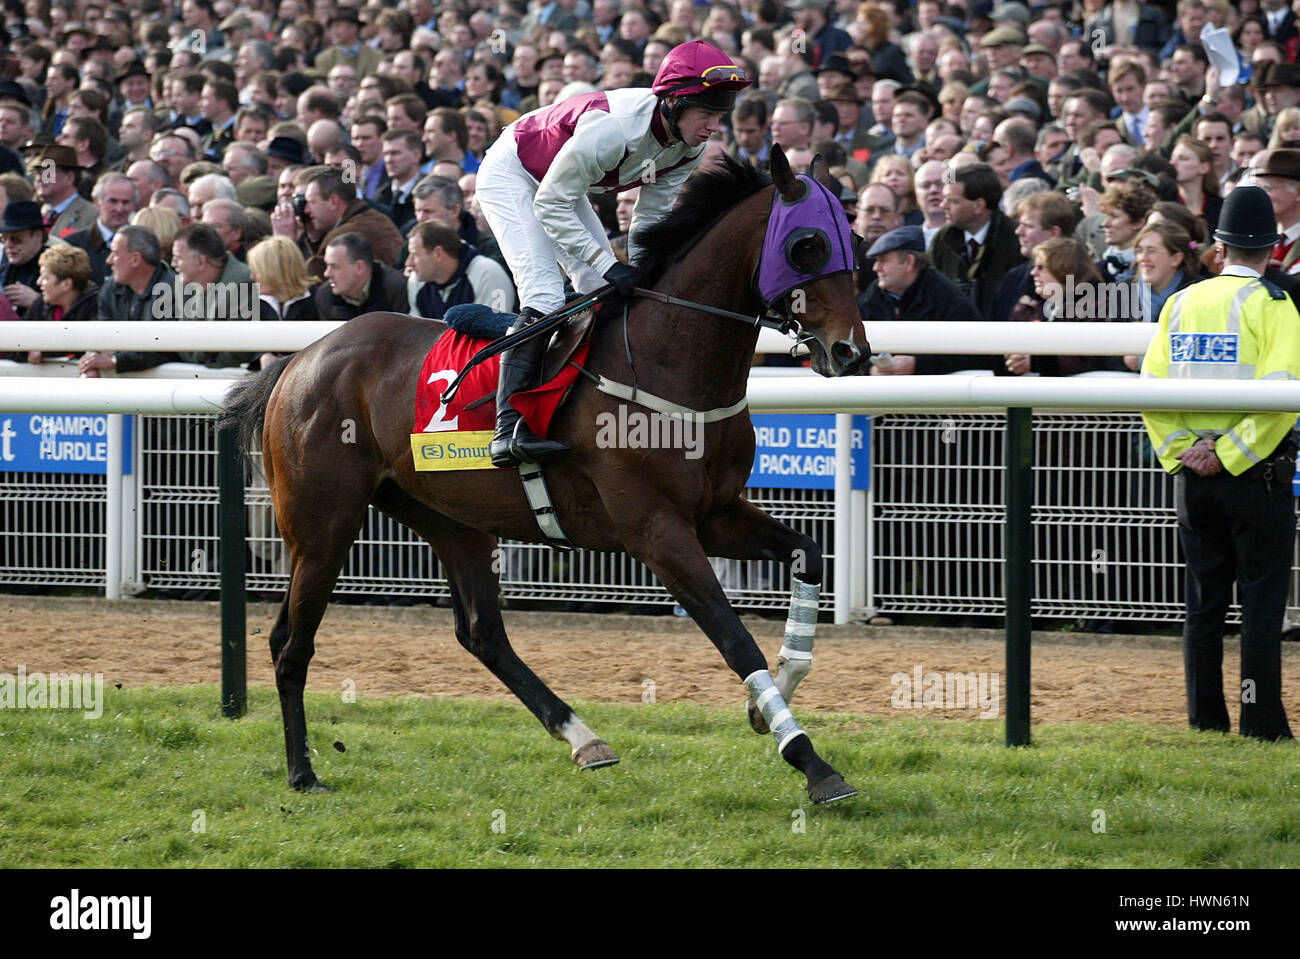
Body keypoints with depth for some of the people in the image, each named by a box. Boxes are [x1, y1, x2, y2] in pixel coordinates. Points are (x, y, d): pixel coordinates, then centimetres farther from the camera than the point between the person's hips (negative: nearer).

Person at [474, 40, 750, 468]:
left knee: (605, 293, 2)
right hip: (511, 174, -9)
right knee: (544, 294, -22)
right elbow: (550, 205, -32)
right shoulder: (612, 127, -39)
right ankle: (510, 429, -27)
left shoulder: (689, 146, -15)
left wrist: (637, 269, -13)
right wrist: (607, 266, -34)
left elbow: (652, 215, -1)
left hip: (563, 185, 9)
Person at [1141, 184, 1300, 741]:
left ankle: (1205, 721, 12)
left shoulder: (1180, 304, 8)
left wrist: (1179, 451, 0)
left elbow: (1151, 388, 3)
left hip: (1192, 472, 5)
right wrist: (1230, 454, -15)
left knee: (1203, 600, 11)